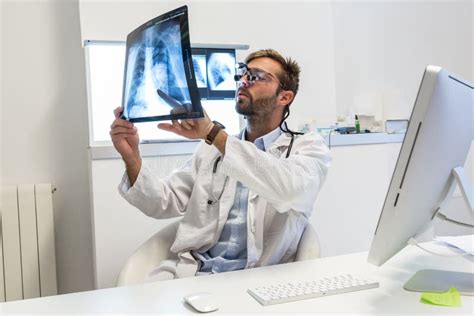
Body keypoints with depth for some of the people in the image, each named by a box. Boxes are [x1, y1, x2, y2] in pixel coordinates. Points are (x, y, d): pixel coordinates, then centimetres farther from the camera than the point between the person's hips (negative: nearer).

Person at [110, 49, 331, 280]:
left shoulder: (308, 146, 5)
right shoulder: (212, 148, 18)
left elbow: (291, 189, -19)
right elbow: (163, 203, 11)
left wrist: (213, 132, -23)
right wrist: (131, 157, -7)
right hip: (191, 271, 4)